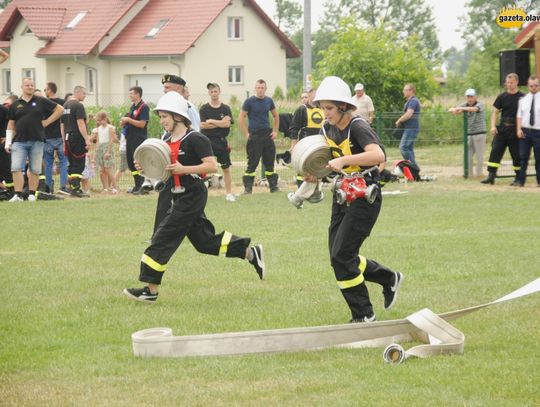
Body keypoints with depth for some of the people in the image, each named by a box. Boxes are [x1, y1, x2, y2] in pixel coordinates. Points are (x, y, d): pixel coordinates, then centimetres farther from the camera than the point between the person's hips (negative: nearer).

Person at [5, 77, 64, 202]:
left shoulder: (41, 101, 5)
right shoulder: (15, 105, 9)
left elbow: (60, 109, 9)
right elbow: (11, 125, 11)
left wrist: (47, 122, 2)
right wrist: (8, 143, 4)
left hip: (36, 141, 0)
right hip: (19, 141, 0)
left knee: (35, 170, 4)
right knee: (16, 168, -11)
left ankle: (32, 194, 13)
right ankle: (18, 194, -9)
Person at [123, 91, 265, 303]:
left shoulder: (194, 139, -16)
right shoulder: (167, 139, 10)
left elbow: (212, 166, -21)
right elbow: (164, 169, 19)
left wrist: (183, 169, -28)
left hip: (192, 196, -9)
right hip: (180, 198, 9)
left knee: (163, 239, -10)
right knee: (205, 241, 15)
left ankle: (150, 290, -6)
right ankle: (250, 252, 27)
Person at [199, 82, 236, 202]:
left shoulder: (225, 108, 4)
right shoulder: (204, 109, 1)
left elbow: (227, 123, -10)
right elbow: (202, 125, -11)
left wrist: (211, 121, -9)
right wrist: (220, 123, -11)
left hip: (221, 141, 2)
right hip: (207, 141, -2)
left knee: (226, 168, 8)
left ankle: (229, 193, 17)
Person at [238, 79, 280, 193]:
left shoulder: (268, 101, 9)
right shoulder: (249, 101, -5)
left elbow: (276, 116, 22)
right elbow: (241, 118, -5)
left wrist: (275, 131, 12)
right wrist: (246, 134, -10)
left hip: (267, 135, 4)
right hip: (254, 136, -4)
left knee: (270, 162, 8)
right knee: (252, 163, -4)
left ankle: (273, 186, 15)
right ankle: (248, 188, 1)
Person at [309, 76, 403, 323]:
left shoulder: (358, 128, -20)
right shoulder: (328, 128, 4)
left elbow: (378, 155, -38)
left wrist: (344, 160, -43)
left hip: (364, 198, -9)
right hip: (342, 197, 9)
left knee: (341, 256, -12)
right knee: (339, 257, 9)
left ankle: (363, 316, 1)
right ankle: (389, 279, 30)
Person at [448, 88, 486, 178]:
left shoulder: (479, 105, -7)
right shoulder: (465, 105, 6)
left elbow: (474, 109, -31)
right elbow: (451, 110, -2)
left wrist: (460, 108, -41)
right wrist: (453, 109, -29)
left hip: (479, 133, -4)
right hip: (468, 134, 4)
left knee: (479, 155, -1)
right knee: (467, 155, 1)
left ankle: (478, 173, 8)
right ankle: (469, 173, 8)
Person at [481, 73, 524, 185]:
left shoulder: (522, 97, -1)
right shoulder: (502, 97, 7)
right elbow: (495, 112, 11)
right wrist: (493, 126, -2)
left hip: (515, 130, -3)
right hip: (502, 129, 3)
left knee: (517, 154, 2)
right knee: (495, 151, -5)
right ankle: (491, 176, -5)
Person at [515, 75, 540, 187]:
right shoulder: (523, 100, 11)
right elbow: (519, 115, 9)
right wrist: (519, 129, -4)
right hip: (524, 131, 2)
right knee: (523, 157, 1)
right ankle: (520, 180, 5)